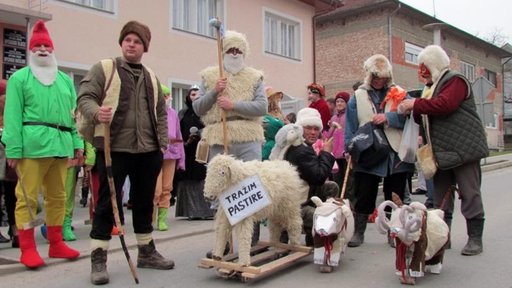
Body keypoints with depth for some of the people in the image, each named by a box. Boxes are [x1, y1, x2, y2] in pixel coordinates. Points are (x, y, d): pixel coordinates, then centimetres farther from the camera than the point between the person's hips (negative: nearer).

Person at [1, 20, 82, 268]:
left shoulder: (65, 79, 18)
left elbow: (73, 113, 16)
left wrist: (78, 142, 8)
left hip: (61, 144, 5)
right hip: (33, 143, -5)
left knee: (57, 196, 11)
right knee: (27, 197, -3)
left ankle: (55, 243, 21)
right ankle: (27, 249, 4)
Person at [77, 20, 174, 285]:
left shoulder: (151, 77, 18)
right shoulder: (104, 68, 2)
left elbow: (160, 112, 20)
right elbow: (85, 97, -6)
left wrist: (163, 142, 11)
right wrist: (97, 113, -27)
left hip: (148, 150, 5)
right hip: (114, 148, -5)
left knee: (144, 202, 13)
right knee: (108, 202, -2)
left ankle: (146, 252, 25)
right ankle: (98, 259, 6)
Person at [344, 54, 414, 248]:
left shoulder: (400, 94, 7)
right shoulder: (358, 97, 6)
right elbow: (350, 127, 3)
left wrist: (388, 117, -17)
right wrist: (350, 150, -5)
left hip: (395, 156, 1)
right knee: (364, 196, 4)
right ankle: (358, 232, 16)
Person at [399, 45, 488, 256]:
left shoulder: (455, 80, -9)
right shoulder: (433, 86, 19)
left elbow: (445, 104, -26)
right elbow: (428, 116, 20)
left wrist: (416, 104, -18)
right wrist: (414, 111, 1)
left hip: (463, 148, -9)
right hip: (442, 151, 9)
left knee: (469, 194, -3)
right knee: (440, 197, 10)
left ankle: (475, 239, 6)